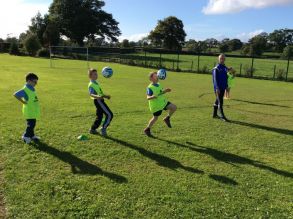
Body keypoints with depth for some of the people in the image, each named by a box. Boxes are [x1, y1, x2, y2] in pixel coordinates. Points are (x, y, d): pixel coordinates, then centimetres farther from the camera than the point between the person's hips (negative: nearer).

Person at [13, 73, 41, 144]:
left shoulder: (31, 89, 7)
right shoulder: (25, 89, -20)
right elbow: (15, 94, -27)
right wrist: (23, 102, -22)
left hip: (33, 111, 9)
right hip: (29, 112, -9)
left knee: (33, 124, 18)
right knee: (30, 124, -1)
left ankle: (31, 135, 31)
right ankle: (25, 136, 14)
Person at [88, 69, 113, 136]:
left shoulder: (96, 83, 17)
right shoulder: (91, 84, -14)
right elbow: (91, 94, -29)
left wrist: (106, 96, 25)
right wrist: (97, 97, -47)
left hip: (100, 101, 10)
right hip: (98, 101, -10)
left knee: (99, 116, 15)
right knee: (109, 115, -10)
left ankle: (93, 129, 24)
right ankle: (103, 128, -3)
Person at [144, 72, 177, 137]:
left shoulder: (158, 84, 5)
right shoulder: (150, 87, -20)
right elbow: (148, 97, -26)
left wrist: (165, 91, 4)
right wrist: (152, 97, -45)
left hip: (163, 102, 7)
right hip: (156, 105, -7)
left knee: (174, 107, -6)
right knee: (155, 118, 6)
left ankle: (167, 118, 15)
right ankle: (147, 130, 26)